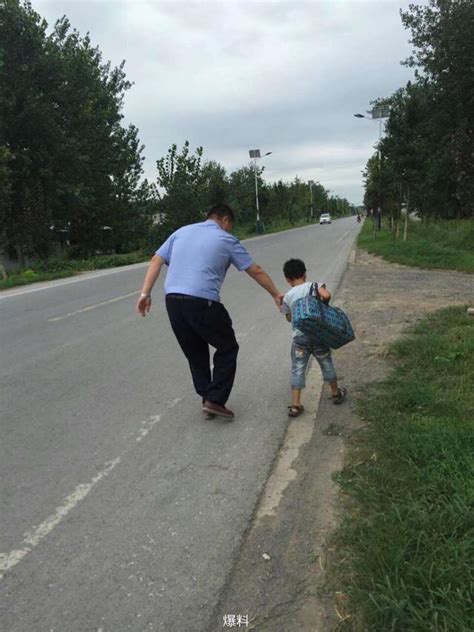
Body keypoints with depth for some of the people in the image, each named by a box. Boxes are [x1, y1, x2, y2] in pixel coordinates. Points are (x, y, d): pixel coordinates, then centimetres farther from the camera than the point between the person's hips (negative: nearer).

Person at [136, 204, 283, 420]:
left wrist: (145, 293, 9)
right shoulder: (226, 240, 7)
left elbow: (156, 261, 11)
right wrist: (276, 294, 22)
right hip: (202, 303, -5)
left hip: (172, 301, 5)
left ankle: (206, 398, 24)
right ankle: (214, 400, 7)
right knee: (227, 348, 12)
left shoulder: (182, 232, 19)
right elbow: (256, 272, 11)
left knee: (195, 353, 19)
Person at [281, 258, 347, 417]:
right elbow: (326, 295, -22)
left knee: (297, 370, 6)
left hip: (299, 337, 0)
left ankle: (295, 405, 3)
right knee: (326, 364, 19)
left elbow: (289, 318, 9)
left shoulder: (288, 296, -1)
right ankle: (336, 393, 38)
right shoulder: (314, 286, -3)